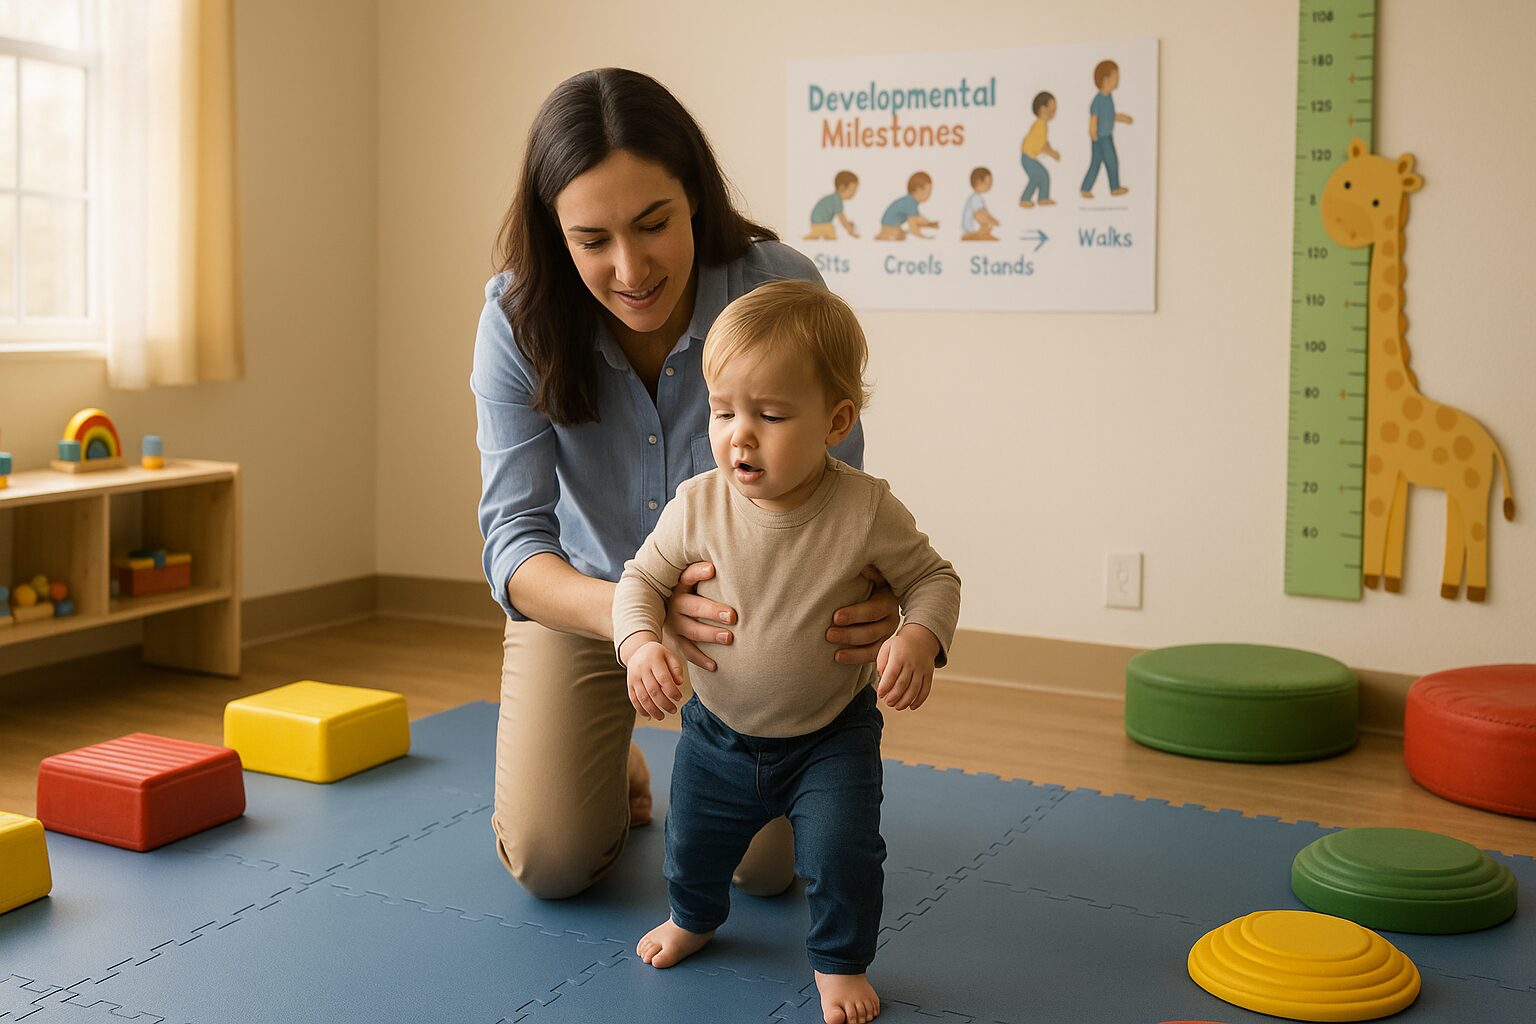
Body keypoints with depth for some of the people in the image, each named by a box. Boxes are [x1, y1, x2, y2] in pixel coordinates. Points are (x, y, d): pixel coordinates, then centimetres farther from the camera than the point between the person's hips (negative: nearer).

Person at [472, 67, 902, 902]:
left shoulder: (781, 291, -29)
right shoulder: (518, 319, -26)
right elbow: (513, 538, -29)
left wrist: (868, 604, -47)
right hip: (585, 587, 1)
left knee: (770, 864, -3)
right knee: (551, 861, -6)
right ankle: (617, 770, 30)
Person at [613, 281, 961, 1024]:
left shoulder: (867, 509, -22)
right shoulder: (698, 506, -18)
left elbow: (932, 577, -8)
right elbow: (642, 578, -5)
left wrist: (919, 637, -28)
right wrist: (640, 643, -24)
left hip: (832, 733, -2)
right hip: (719, 730, 3)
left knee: (842, 851, -10)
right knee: (693, 841, 18)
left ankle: (840, 961, 21)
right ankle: (694, 916, 52)